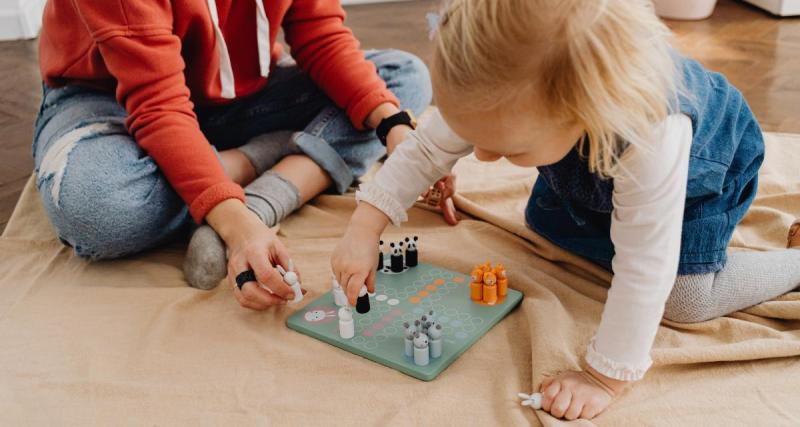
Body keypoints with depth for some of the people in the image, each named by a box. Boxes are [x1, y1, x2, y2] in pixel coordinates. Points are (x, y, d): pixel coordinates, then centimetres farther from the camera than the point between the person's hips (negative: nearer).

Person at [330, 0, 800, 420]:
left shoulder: (653, 137, -51)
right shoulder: (502, 96, -36)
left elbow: (642, 269, -43)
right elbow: (427, 147, -22)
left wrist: (605, 377, -36)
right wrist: (365, 229, -29)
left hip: (707, 157, -5)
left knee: (684, 300, -14)